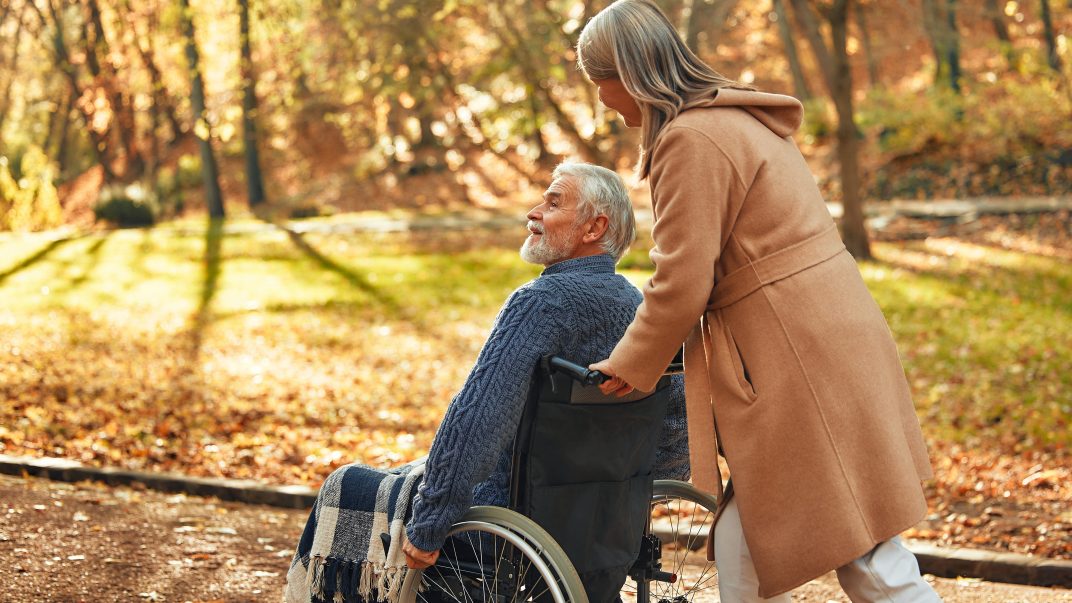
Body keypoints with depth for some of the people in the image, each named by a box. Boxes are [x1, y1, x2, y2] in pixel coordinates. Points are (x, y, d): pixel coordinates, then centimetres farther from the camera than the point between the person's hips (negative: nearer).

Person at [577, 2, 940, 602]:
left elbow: (682, 283, -14)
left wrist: (628, 366, 2)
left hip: (799, 358, -10)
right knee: (742, 552, 14)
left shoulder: (691, 140, -14)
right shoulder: (743, 118, 18)